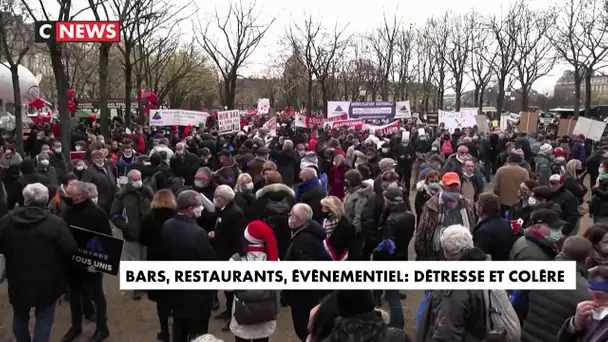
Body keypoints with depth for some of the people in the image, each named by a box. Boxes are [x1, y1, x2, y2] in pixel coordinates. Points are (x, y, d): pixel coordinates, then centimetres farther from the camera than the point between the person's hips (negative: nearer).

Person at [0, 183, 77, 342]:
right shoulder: (56, 223, -20)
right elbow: (71, 250, -17)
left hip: (17, 280, 4)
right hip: (46, 281, -4)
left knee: (20, 317, 24)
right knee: (44, 317, 12)